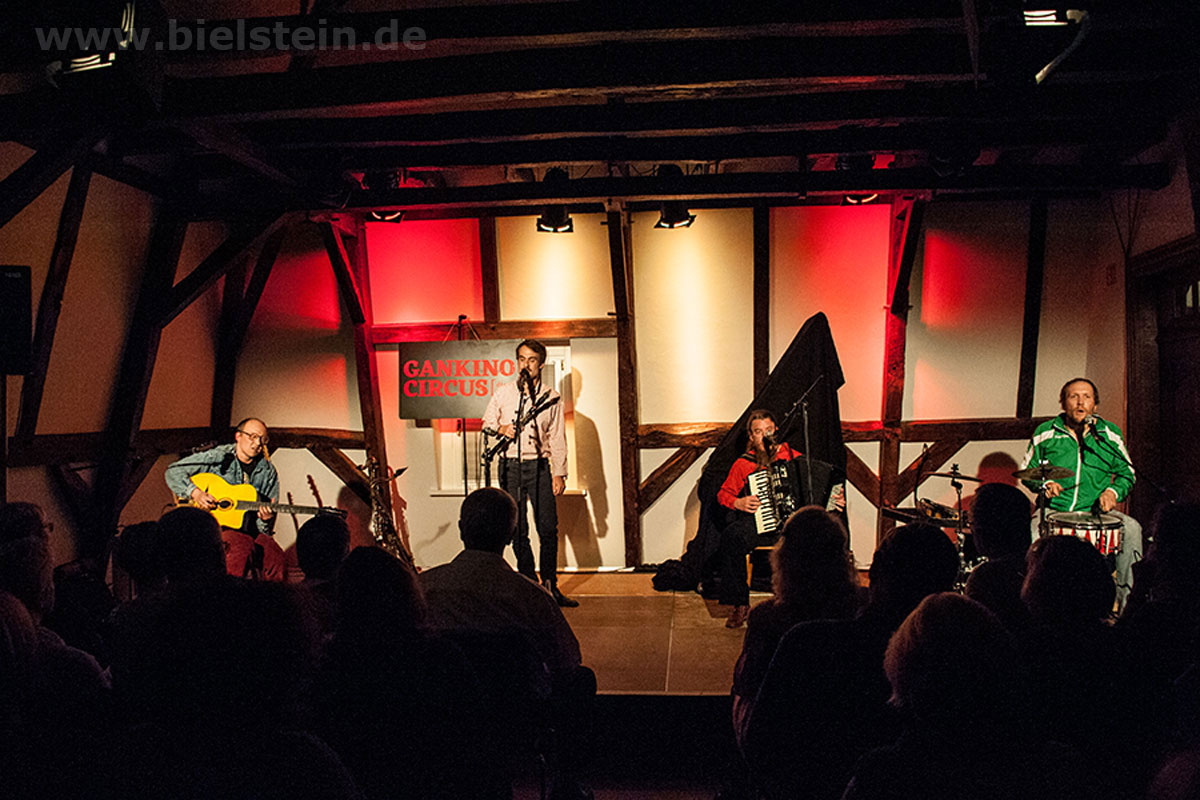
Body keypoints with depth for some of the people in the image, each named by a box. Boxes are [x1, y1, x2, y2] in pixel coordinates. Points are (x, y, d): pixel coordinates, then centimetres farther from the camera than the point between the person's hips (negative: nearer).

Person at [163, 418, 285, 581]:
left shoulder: (268, 472, 9)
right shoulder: (218, 457, 0)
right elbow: (173, 472, -1)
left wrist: (265, 519, -12)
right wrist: (195, 493, -16)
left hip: (250, 530, 3)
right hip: (215, 526, -3)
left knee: (275, 556, -26)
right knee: (242, 547, -35)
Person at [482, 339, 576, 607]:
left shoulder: (551, 397, 7)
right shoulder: (502, 392, 7)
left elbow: (557, 439, 7)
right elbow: (486, 424, 14)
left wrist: (559, 473, 0)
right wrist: (500, 429, -8)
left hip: (539, 466, 0)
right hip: (510, 466, 0)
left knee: (548, 527, -4)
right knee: (518, 530, 2)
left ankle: (550, 586, 9)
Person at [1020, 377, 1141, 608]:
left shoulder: (1110, 435, 7)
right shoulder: (1045, 433, 3)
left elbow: (1126, 474, 15)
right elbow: (1027, 471, 11)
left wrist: (1113, 491, -5)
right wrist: (1045, 484, -9)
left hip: (1096, 511, 2)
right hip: (1053, 511, -1)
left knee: (1131, 528, -26)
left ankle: (1127, 601, -15)